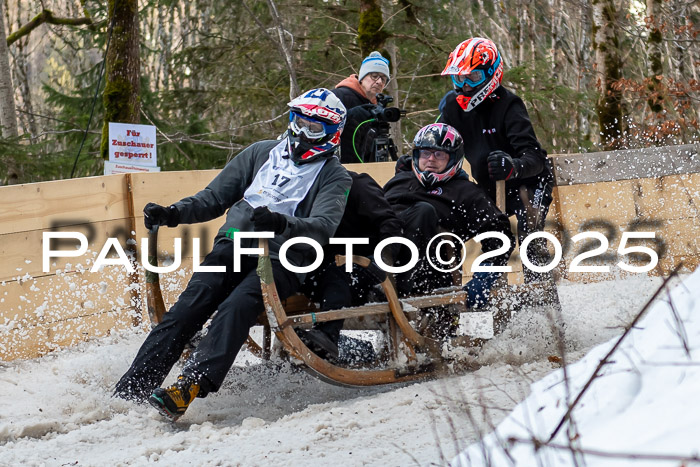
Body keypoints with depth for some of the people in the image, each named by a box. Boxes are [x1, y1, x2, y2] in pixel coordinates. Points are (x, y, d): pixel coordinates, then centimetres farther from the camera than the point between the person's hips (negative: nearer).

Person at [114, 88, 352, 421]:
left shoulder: (334, 177, 8)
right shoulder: (262, 153, 21)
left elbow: (324, 227, -11)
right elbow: (215, 197, 20)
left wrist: (282, 224, -31)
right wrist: (173, 214, 1)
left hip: (283, 259, -3)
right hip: (236, 244, 3)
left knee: (238, 306, -32)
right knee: (194, 302, -22)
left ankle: (190, 386, -49)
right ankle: (134, 386, -30)